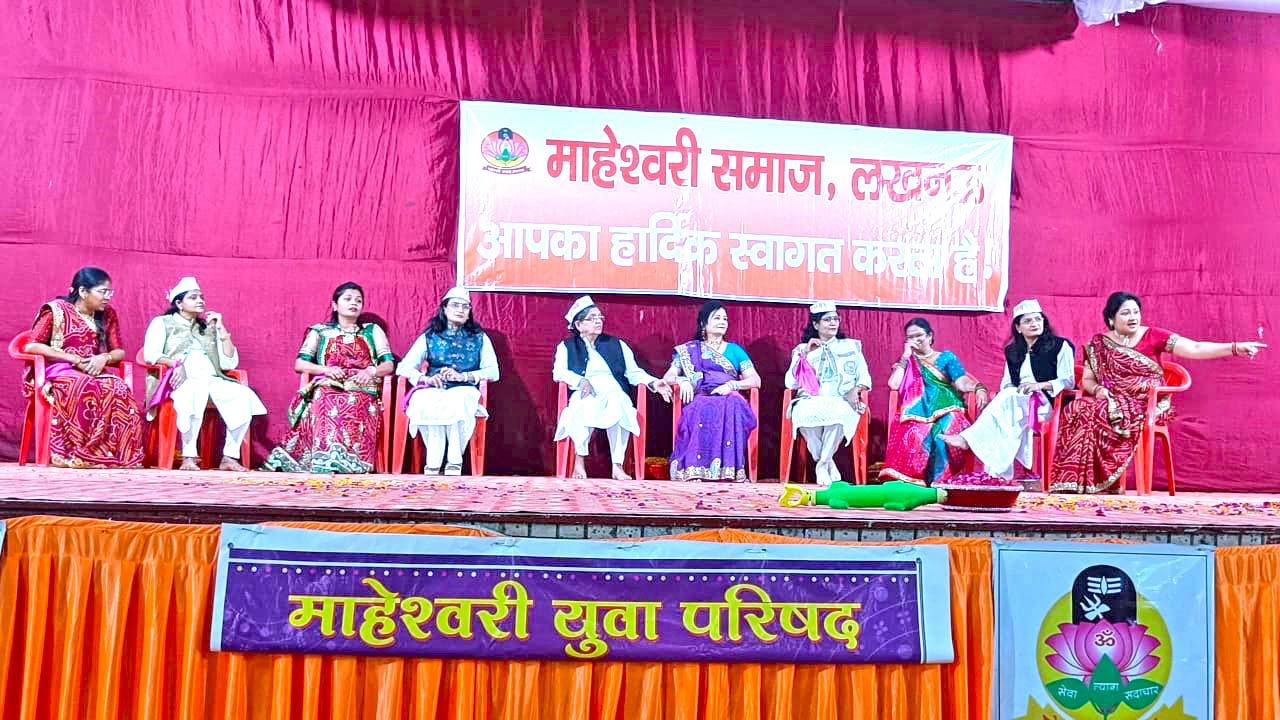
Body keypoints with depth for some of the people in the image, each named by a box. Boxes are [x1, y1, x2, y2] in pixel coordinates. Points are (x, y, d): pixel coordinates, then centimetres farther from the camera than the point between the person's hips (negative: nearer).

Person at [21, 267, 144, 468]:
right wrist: (74, 358, -15)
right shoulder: (56, 310, -4)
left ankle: (115, 454, -31)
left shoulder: (107, 314, 10)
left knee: (118, 388, -31)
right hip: (57, 371, -4)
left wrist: (104, 357, -14)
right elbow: (31, 346, -8)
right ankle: (80, 454, -34)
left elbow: (119, 351, 11)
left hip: (93, 372, 4)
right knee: (85, 388, -38)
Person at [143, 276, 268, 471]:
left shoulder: (209, 327, 27)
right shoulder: (162, 323, 18)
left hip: (212, 381, 4)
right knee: (195, 392, -42)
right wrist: (176, 363, -18)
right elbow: (150, 354, 0)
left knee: (245, 395, -28)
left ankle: (230, 456, -27)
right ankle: (188, 457, -38)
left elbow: (230, 364, 17)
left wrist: (221, 329, 10)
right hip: (181, 381, -4)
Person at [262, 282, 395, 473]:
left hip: (362, 391, 0)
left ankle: (347, 463, -44)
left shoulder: (372, 331, 23)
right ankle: (325, 464, -45)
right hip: (327, 389, 0)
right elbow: (299, 364, 11)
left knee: (354, 407, -37)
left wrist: (371, 371, -9)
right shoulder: (320, 331, 21)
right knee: (327, 406, -37)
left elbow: (389, 365, 13)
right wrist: (326, 369, -7)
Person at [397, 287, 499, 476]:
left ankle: (454, 464, -34)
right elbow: (403, 367, 8)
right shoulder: (429, 337, 17)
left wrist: (463, 376, -12)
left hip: (464, 391, -1)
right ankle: (432, 466, -34)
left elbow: (493, 372, 4)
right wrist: (426, 378, -13)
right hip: (433, 391, 1)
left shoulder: (480, 338, 16)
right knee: (426, 403, -36)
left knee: (457, 402, -38)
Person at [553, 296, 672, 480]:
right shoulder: (567, 346, 18)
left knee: (618, 405, -36)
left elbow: (634, 372, 17)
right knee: (584, 406, -39)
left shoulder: (617, 345, 24)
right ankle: (579, 461, -27)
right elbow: (559, 372, 3)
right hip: (585, 395, -1)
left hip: (614, 394, 1)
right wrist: (581, 382, -14)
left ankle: (618, 465, -36)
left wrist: (653, 383, -1)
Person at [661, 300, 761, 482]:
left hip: (730, 400, 1)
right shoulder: (689, 350, 21)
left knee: (732, 408, -37)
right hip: (701, 400, 0)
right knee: (700, 410, -38)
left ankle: (729, 470, -40)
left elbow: (756, 380, 11)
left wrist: (731, 385, -8)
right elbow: (668, 377, 14)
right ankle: (694, 472, -42)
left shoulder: (735, 350, 22)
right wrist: (683, 380, -9)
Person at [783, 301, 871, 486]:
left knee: (837, 413, -37)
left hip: (840, 404, 0)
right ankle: (828, 464, -16)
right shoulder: (803, 349, 18)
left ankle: (823, 465, -19)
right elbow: (791, 383, 5)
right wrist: (805, 353, -2)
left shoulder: (851, 346, 20)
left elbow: (865, 377, 14)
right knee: (804, 413, -36)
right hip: (811, 402, 0)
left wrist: (856, 389, -9)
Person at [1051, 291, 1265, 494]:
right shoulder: (1098, 344, 10)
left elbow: (1195, 349, -6)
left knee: (1100, 416, -33)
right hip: (1111, 402, 3)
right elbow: (1087, 380, 13)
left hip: (1147, 405, -3)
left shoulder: (1153, 336, 2)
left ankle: (1106, 481, -25)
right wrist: (1097, 389, -10)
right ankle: (1078, 481, -26)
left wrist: (1235, 348, -18)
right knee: (1078, 411, -29)